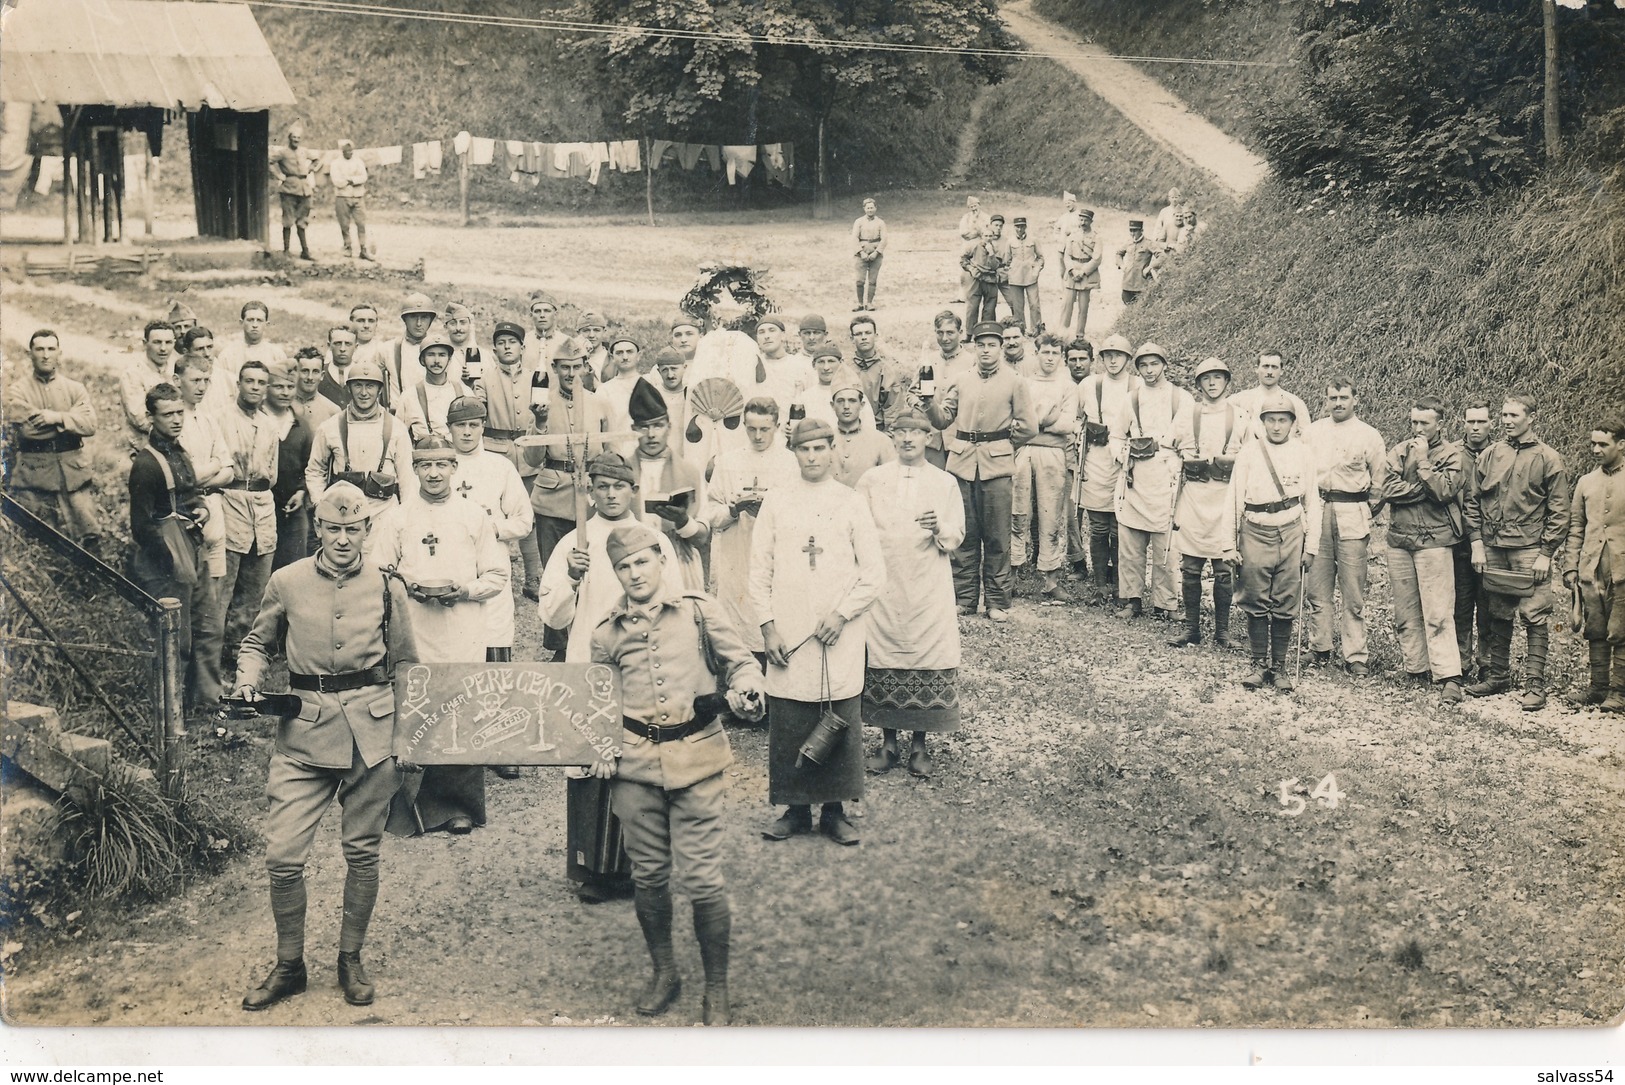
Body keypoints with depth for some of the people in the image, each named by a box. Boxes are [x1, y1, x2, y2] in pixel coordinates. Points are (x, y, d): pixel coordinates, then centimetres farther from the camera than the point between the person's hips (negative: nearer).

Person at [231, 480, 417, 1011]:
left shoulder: (387, 589, 5)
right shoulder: (286, 582, 4)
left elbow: (407, 667, 12)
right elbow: (258, 643, 18)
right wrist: (249, 681, -3)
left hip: (372, 729, 0)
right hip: (304, 732, 0)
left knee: (362, 851, 8)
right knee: (283, 854, -5)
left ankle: (351, 960, 25)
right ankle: (289, 966, 15)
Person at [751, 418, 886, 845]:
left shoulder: (852, 504, 3)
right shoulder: (776, 502, 6)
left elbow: (874, 574, 3)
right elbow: (760, 571, 7)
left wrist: (841, 615, -7)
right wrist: (768, 627, -1)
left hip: (840, 636, -1)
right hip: (788, 636, 1)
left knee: (840, 725, 1)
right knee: (788, 724, 1)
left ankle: (834, 811, 11)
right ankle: (795, 808, 14)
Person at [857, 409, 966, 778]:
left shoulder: (945, 483, 7)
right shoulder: (871, 480, 8)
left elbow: (957, 538, 5)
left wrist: (939, 528, -16)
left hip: (928, 586, 0)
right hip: (883, 584, 1)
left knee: (928, 658, -4)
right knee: (883, 659, -1)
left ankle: (920, 743, 7)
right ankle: (888, 741, 11)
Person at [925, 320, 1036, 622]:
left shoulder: (1014, 382, 3)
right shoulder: (960, 380, 10)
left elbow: (1027, 427, 4)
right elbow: (942, 420, 6)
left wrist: (999, 442, 5)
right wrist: (930, 401, -11)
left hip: (996, 464, -2)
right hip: (962, 462, 2)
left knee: (997, 537, 1)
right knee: (965, 534, 6)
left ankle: (997, 601, 8)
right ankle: (965, 597, 14)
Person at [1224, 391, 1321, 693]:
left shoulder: (1303, 453, 6)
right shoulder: (1249, 452, 2)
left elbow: (1312, 502, 9)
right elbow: (1235, 498, 4)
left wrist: (1311, 546, 6)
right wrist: (1229, 543, 2)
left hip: (1291, 534, 0)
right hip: (1255, 533, 0)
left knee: (1285, 605, 3)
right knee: (1256, 603, 3)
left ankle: (1279, 665, 12)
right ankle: (1259, 664, 14)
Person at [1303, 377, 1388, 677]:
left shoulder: (1369, 436, 5)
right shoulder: (1312, 431, 10)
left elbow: (1380, 482, 8)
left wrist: (1367, 511, 3)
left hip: (1352, 517, -2)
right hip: (1316, 514, 2)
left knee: (1353, 590, -3)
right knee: (1315, 587, 2)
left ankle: (1356, 655, 3)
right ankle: (1319, 649, 14)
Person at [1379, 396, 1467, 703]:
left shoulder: (1452, 455, 1)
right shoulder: (1399, 452, 10)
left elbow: (1444, 491, -14)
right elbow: (1389, 490, -4)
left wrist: (1423, 461, -11)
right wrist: (1426, 489, -10)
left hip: (1434, 541, -4)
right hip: (1399, 539, 4)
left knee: (1439, 613, -10)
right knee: (1405, 613, 8)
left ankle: (1449, 677, -11)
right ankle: (1416, 670, 17)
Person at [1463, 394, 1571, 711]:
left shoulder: (1548, 458, -1)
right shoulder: (1489, 456, 9)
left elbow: (1558, 511, -3)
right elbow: (1473, 502, 11)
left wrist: (1546, 554, -9)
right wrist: (1477, 543, 2)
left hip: (1530, 550, -4)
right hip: (1493, 549, 4)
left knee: (1535, 618, -5)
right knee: (1497, 616, 11)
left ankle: (1534, 686, -2)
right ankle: (1498, 676, 22)